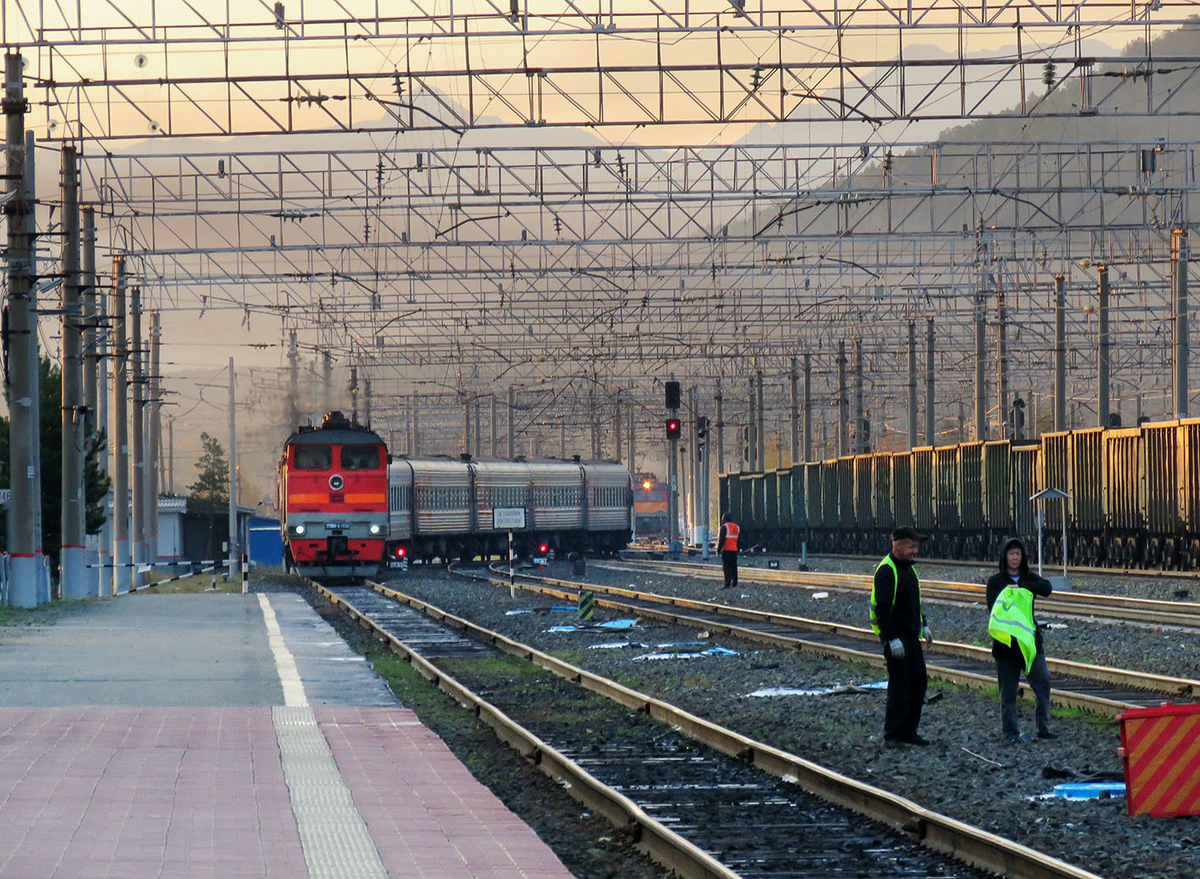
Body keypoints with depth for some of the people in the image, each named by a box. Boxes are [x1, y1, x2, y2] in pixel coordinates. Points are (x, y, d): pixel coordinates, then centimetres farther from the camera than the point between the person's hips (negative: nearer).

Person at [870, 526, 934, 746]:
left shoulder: (908, 567, 14)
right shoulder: (887, 571, -17)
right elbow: (882, 608, -22)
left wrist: (923, 625, 24)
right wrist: (893, 639, -25)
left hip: (911, 635, 9)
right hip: (896, 638, -9)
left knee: (919, 682, 10)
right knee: (899, 686, -7)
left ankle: (908, 732, 18)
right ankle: (892, 735, 0)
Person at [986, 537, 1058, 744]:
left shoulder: (1029, 578, 10)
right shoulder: (995, 581, 3)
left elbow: (1047, 588, -10)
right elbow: (992, 608, -8)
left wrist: (1021, 586, -19)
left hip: (1030, 639, 2)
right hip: (1005, 641, -2)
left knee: (1042, 681, -6)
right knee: (1008, 690, 1)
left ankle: (1044, 727, 2)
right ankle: (1011, 732, 8)